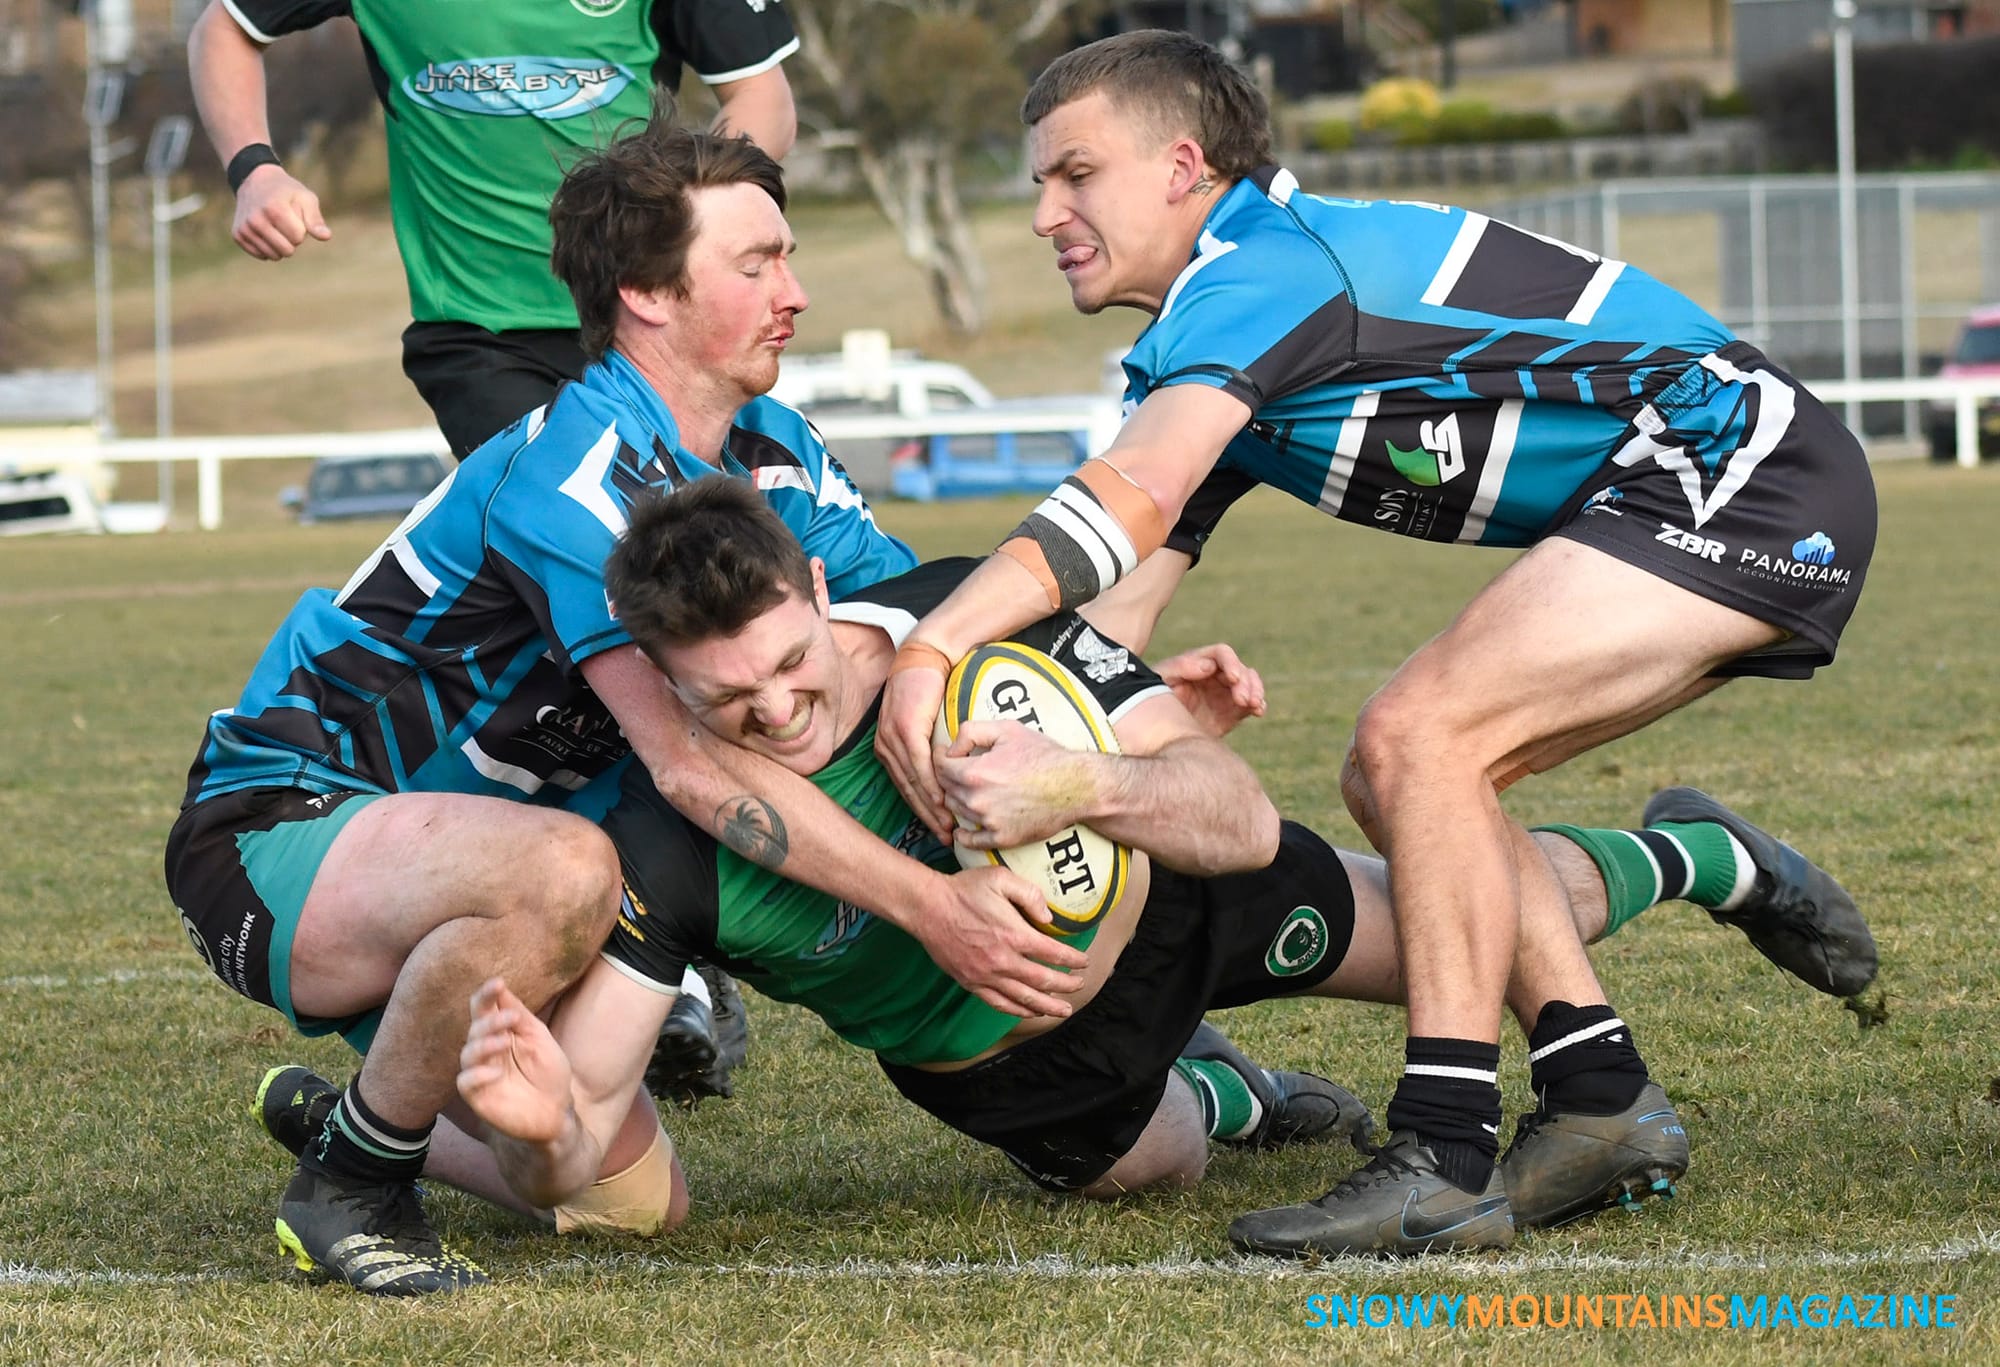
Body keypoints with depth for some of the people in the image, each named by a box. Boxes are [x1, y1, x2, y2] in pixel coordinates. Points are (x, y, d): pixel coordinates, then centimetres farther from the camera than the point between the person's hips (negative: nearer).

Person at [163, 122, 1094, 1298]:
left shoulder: (771, 456, 2)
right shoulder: (572, 472, -26)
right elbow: (692, 761, -33)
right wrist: (925, 906, -36)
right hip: (282, 829, -9)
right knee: (560, 874, -39)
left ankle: (325, 1109, 30)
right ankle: (349, 1189, -15)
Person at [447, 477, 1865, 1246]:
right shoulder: (669, 845, -37)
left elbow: (1243, 817, -37)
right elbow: (587, 1158, -37)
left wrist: (1086, 785, -59)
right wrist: (544, 1125, -62)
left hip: (1167, 894, 0)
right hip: (1004, 1060, 0)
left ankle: (1680, 862, 46)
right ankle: (1216, 1096, 56)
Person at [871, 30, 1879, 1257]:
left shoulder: (1256, 270, -15)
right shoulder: (1191, 363, 16)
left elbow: (1129, 501, -32)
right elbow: (1110, 626, 10)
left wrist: (930, 645, -40)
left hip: (1741, 474, -10)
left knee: (1417, 739, -21)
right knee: (1399, 783, 8)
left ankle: (1448, 1160, -23)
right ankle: (1605, 1106, 12)